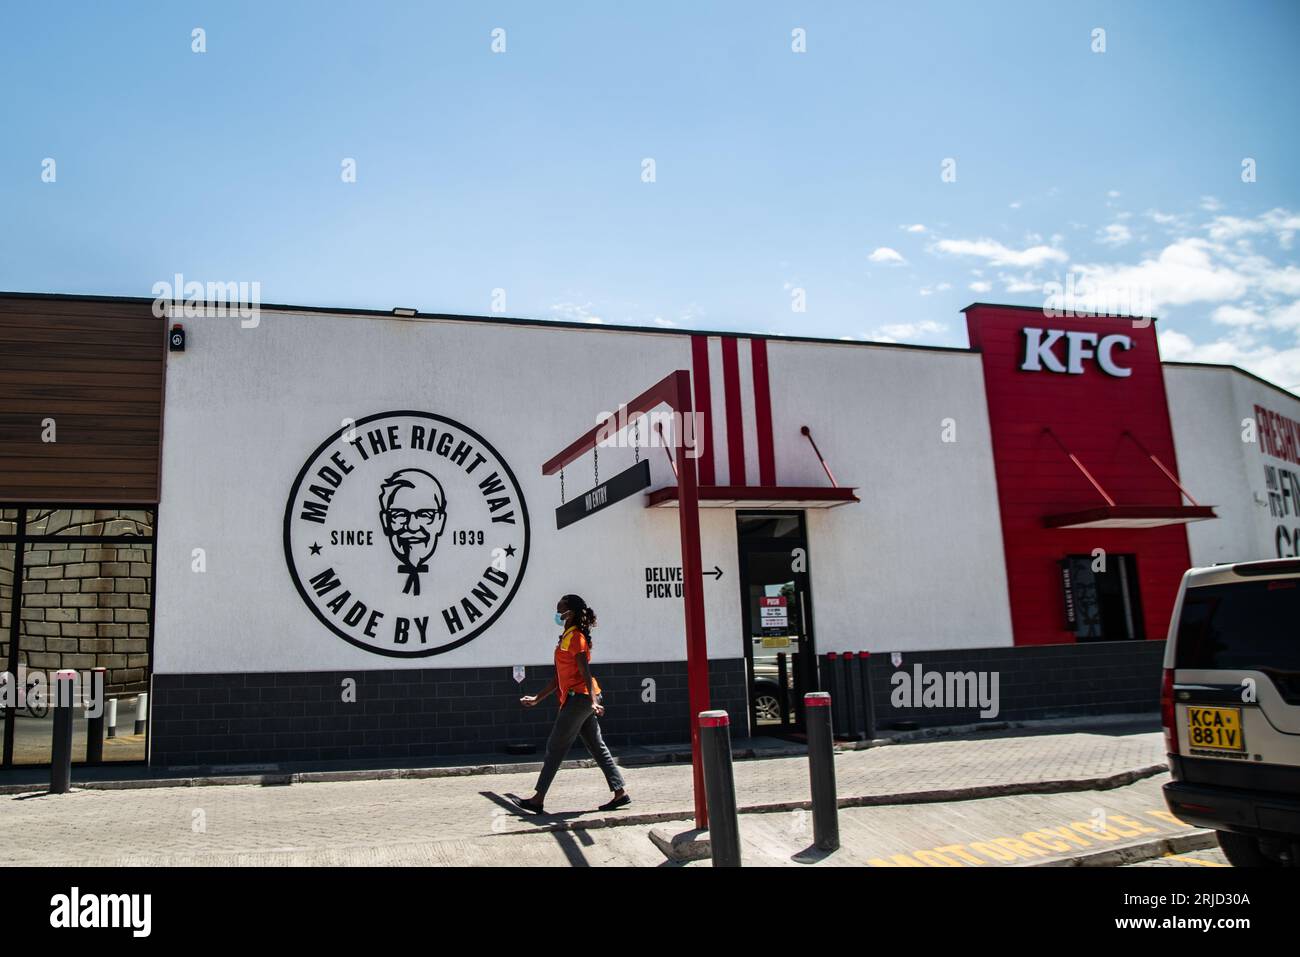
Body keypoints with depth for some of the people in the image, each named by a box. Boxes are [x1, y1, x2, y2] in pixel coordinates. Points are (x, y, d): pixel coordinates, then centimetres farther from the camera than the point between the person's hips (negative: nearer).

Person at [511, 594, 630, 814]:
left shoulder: (575, 637, -9)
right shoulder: (566, 637, 20)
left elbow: (585, 671, -19)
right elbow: (559, 678, 24)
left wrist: (593, 700, -28)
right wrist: (537, 698, 25)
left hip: (579, 697, -10)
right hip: (576, 699, 10)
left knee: (555, 747, -4)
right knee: (597, 747, 9)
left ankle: (537, 800, 1)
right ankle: (620, 793, 10)